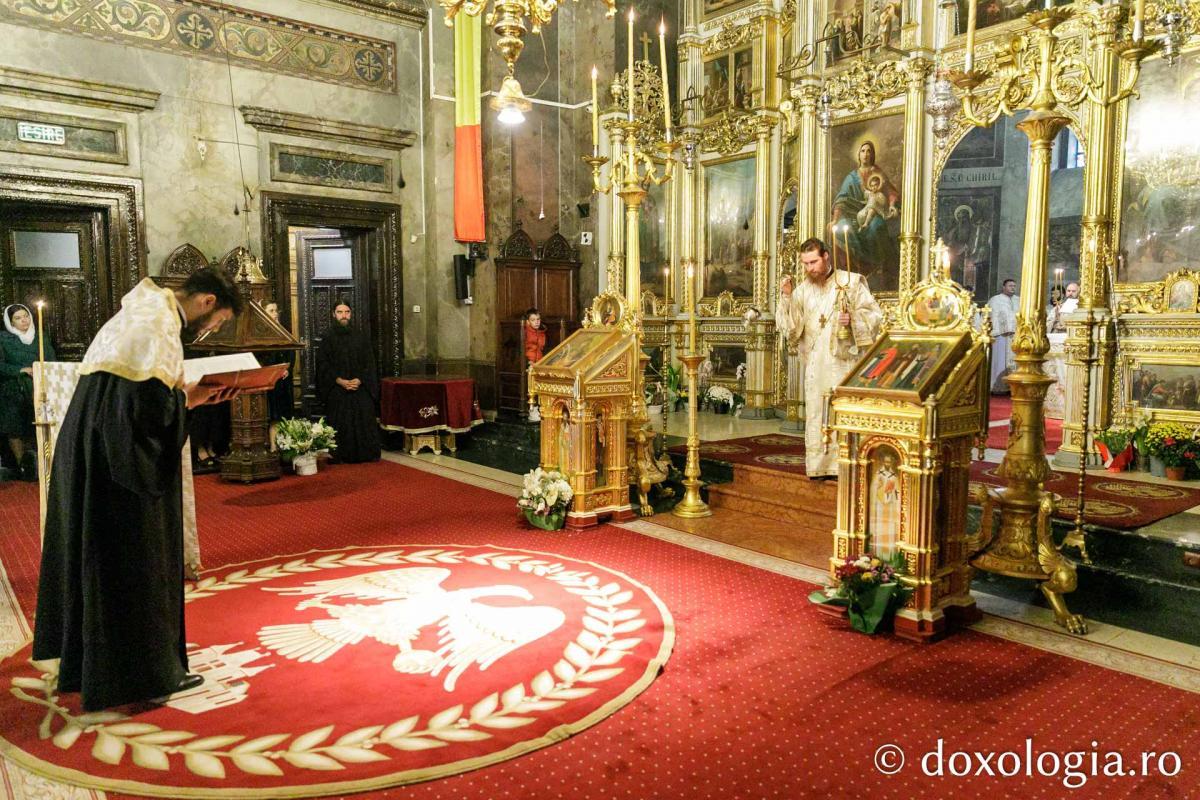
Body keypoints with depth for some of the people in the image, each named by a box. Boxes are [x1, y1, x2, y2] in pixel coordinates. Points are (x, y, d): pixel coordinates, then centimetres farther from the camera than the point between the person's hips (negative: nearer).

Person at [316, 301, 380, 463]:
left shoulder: (359, 337, 9)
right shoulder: (328, 337, 3)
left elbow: (369, 363, 6)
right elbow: (323, 364, -2)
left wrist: (360, 380, -10)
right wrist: (339, 381, -13)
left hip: (360, 388, 2)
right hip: (337, 390, -2)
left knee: (363, 421, -2)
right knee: (340, 424, -3)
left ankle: (366, 453, 4)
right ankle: (341, 455, 3)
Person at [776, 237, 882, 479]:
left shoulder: (851, 282, 1)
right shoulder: (802, 290, 9)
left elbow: (874, 314, 0)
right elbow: (790, 327, 3)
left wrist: (853, 318, -19)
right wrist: (786, 297, -8)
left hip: (844, 358, -3)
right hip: (815, 362, 3)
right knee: (816, 412, 2)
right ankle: (821, 465, 9)